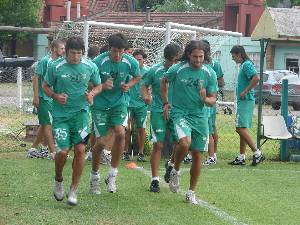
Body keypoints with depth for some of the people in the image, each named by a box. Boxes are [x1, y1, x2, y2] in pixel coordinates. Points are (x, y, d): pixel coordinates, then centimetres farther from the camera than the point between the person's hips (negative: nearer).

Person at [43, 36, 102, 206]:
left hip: (81, 112, 1)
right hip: (61, 114, -1)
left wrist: (92, 94, -9)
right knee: (63, 151, -10)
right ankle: (58, 180, 22)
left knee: (80, 150, -9)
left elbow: (98, 85, 13)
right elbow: (46, 86, 6)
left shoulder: (90, 67, -2)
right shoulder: (56, 67, -7)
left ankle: (74, 190, 5)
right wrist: (55, 96, -14)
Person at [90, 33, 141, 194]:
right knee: (101, 142, -3)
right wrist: (102, 86, -26)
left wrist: (128, 85, -8)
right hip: (100, 104, -2)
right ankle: (94, 176, 22)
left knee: (120, 133, -21)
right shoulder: (99, 62, -18)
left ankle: (112, 174, -5)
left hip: (119, 103, 2)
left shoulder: (131, 62, -9)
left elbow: (137, 76, 12)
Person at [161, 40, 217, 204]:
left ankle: (191, 192, 18)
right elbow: (164, 81, 12)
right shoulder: (177, 69, -8)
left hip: (200, 116, 3)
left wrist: (205, 99, -22)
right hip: (180, 112, -3)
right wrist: (165, 103, 8)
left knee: (197, 155, 4)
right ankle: (175, 171, -1)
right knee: (185, 143, -29)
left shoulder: (209, 74, -4)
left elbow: (212, 100, 1)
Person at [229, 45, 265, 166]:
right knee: (242, 129, 11)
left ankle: (257, 153, -16)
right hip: (243, 101, 11)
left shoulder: (246, 65, -12)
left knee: (241, 128, -16)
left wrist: (245, 92, -22)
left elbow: (256, 78, -27)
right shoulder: (243, 65, 19)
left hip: (246, 101, -11)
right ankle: (241, 157, 14)